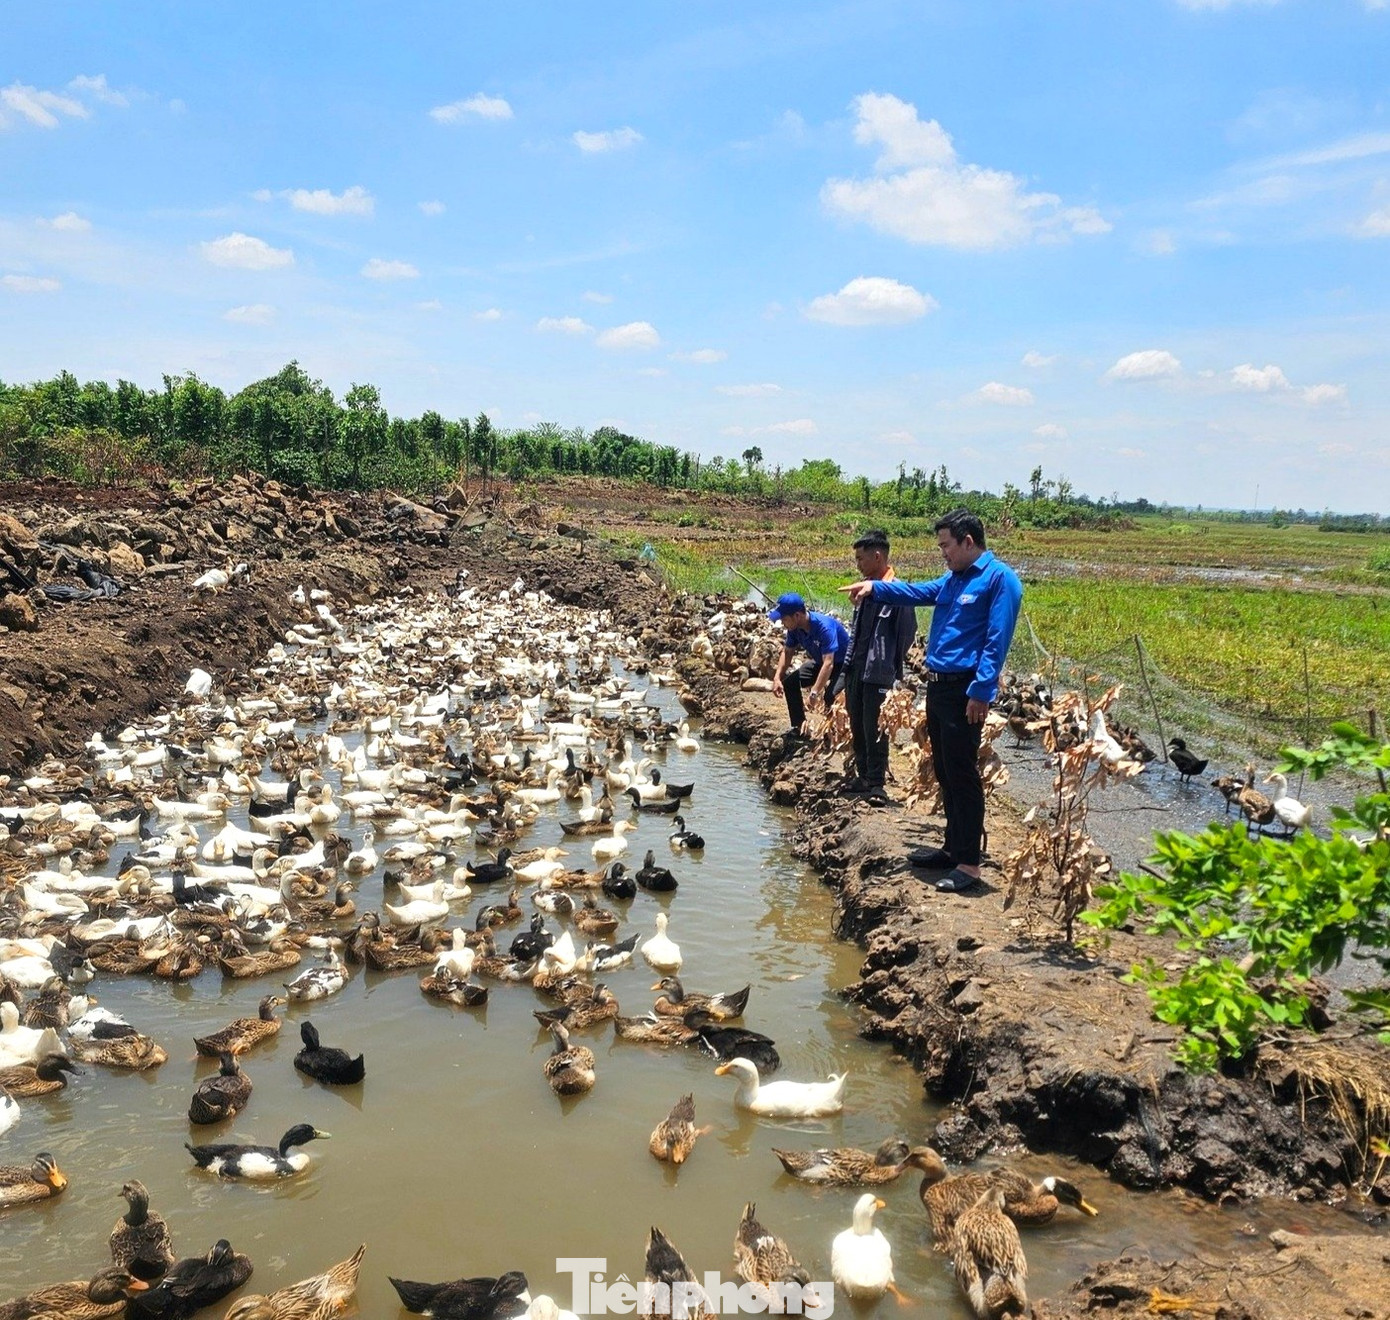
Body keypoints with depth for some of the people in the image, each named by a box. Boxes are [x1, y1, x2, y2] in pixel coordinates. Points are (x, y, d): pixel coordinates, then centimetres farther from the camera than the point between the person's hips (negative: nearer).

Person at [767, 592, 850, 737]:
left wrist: (815, 692, -49)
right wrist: (777, 678, -11)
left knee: (830, 695, -31)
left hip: (844, 664, -8)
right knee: (790, 682, -1)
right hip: (820, 662, 8)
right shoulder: (794, 627, -15)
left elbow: (828, 664, -43)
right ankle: (798, 728, 10)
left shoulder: (824, 626, -37)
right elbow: (787, 652, 2)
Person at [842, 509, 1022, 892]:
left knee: (962, 775, -6)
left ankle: (969, 863, 1)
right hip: (938, 685, 9)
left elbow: (996, 642, -17)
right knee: (944, 772, 16)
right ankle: (953, 847, 28)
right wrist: (875, 587, 4)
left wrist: (981, 691, -22)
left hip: (964, 691, -9)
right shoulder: (953, 579, 17)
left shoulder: (998, 578, -12)